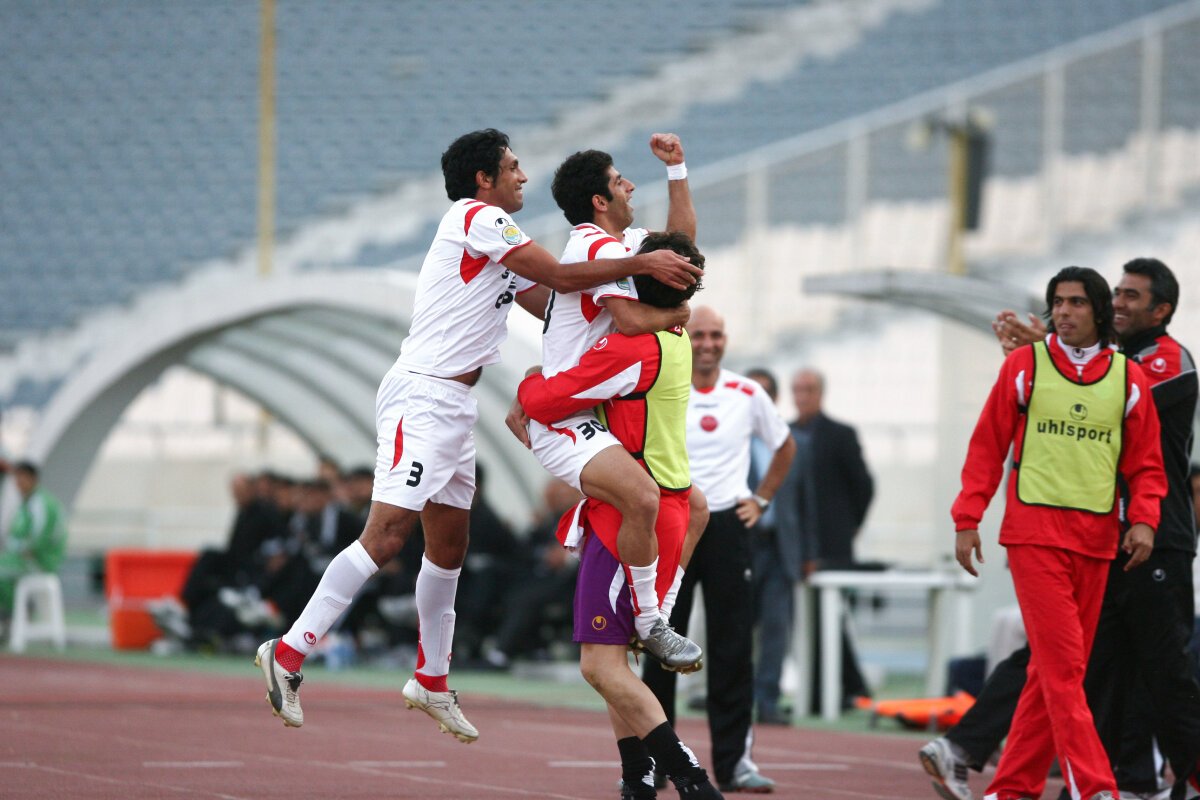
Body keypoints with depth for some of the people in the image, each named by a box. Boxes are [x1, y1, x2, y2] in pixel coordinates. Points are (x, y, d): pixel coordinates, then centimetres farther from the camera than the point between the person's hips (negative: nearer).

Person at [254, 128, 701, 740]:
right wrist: (640, 265, -11)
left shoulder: (501, 240, 20)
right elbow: (559, 276, -14)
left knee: (449, 546, 14)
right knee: (387, 533, -18)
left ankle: (431, 680, 24)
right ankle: (289, 652, -19)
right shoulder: (477, 217, -9)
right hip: (421, 396, -10)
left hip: (453, 406, 10)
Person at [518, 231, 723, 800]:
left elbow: (546, 401, -16)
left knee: (600, 662, -12)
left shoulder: (631, 348, -19)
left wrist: (529, 385, 7)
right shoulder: (675, 339, 10)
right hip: (667, 505, 10)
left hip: (633, 513, -10)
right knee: (609, 656, 16)